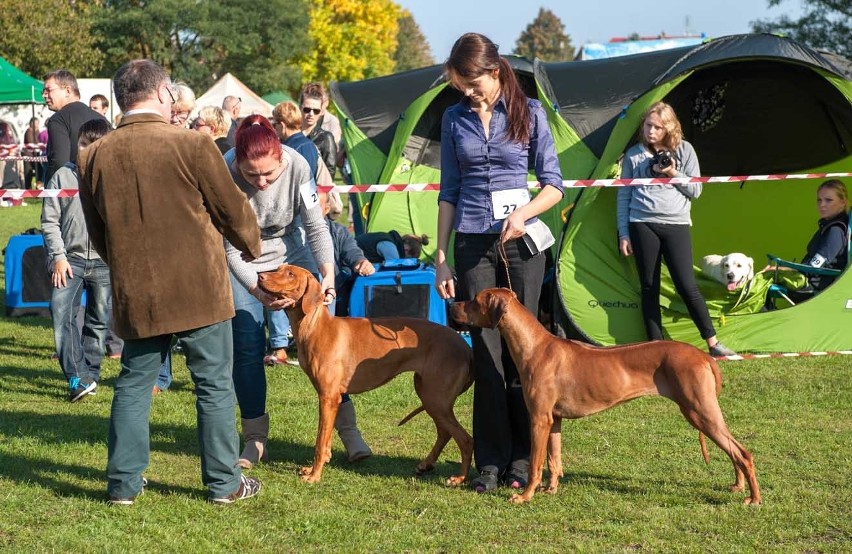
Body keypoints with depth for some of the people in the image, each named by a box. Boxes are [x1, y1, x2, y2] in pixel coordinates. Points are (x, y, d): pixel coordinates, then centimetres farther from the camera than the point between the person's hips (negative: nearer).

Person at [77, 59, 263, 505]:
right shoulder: (191, 145, -14)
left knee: (133, 384, 15)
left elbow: (97, 234, 10)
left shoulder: (94, 158, -1)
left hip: (134, 295, 4)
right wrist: (252, 245, 17)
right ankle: (224, 482, 14)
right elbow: (232, 209, -4)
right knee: (214, 385, 8)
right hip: (199, 289, -3)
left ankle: (123, 482, 16)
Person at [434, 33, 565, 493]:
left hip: (521, 242, -1)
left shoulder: (529, 112, 1)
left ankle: (523, 460, 8)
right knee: (486, 352, 0)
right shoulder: (455, 119, 7)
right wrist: (440, 256, 6)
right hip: (473, 244, 1)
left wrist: (524, 212, -18)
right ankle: (491, 462, 5)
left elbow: (553, 185, 1)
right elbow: (449, 192, 11)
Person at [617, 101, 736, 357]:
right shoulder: (634, 154, 5)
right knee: (649, 288, 3)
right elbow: (624, 196, 8)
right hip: (642, 225, 1)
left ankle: (712, 342, 3)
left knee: (687, 286, -6)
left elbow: (695, 190, 5)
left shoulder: (684, 150, 5)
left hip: (676, 224, -1)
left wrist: (673, 174, -10)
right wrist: (623, 233, 4)